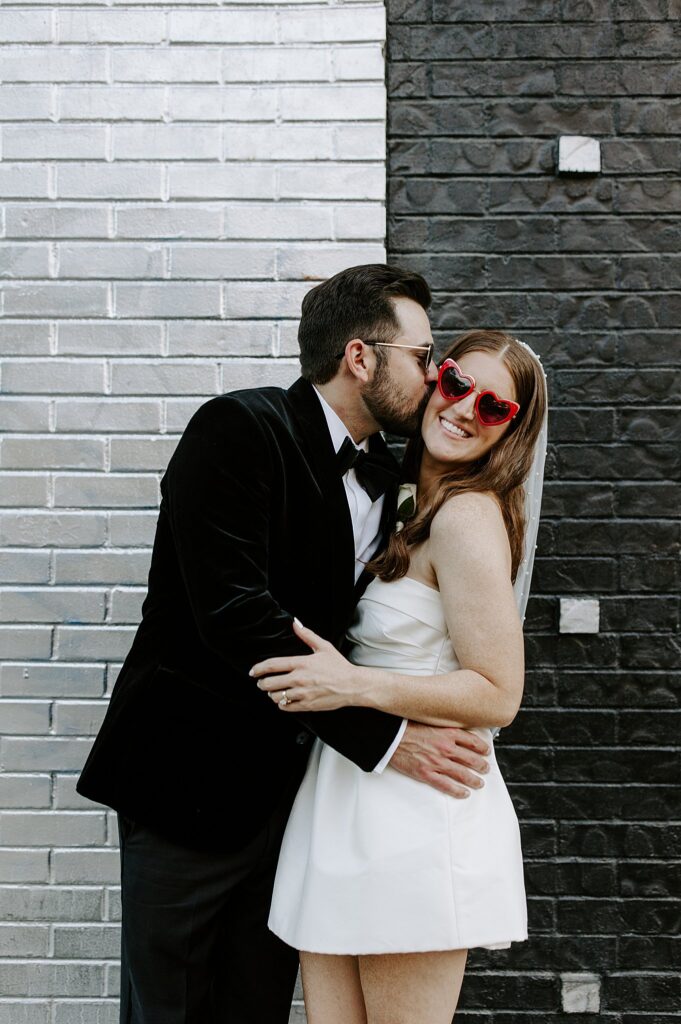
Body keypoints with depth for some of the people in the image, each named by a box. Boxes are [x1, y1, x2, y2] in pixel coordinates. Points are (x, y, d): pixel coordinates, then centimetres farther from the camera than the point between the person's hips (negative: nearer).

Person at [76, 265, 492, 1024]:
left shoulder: (382, 474, 8)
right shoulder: (238, 430, -16)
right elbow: (233, 613, -26)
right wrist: (380, 736, -26)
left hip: (290, 784, 7)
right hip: (194, 781, -6)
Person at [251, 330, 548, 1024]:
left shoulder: (469, 513, -13)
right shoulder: (409, 505, 14)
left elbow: (498, 696, -15)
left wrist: (354, 686, -20)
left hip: (416, 816, -8)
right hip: (342, 803, 8)